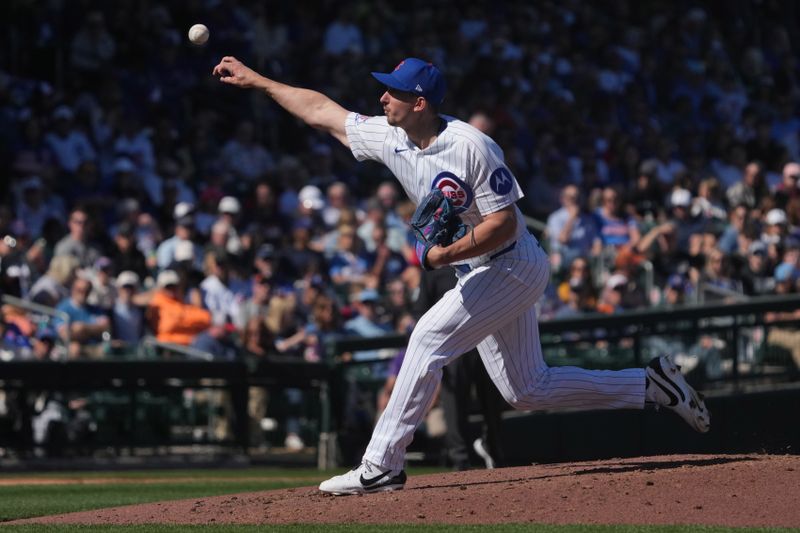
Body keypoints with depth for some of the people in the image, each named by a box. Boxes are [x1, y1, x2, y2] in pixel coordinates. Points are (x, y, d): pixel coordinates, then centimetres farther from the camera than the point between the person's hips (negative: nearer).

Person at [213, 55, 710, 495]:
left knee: (430, 338, -17)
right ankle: (652, 384, 21)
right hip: (485, 275, 9)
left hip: (512, 266, -9)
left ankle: (382, 465, -13)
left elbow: (503, 223, -22)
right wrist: (255, 79, 8)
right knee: (527, 389, 11)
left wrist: (445, 255, -29)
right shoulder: (391, 138, -1)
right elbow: (323, 111, 8)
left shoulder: (470, 146, -23)